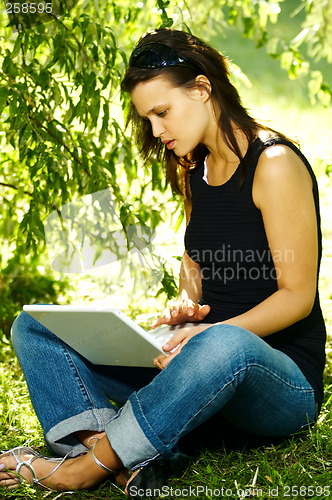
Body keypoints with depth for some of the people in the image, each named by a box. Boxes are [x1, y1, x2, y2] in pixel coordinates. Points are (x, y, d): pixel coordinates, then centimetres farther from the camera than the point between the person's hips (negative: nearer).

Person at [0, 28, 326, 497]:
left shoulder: (275, 165, -11)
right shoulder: (193, 170, 11)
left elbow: (297, 295, -12)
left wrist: (211, 331, -26)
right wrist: (184, 309, -1)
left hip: (283, 376, -7)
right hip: (203, 359, 7)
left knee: (224, 345, -45)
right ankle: (104, 447, -30)